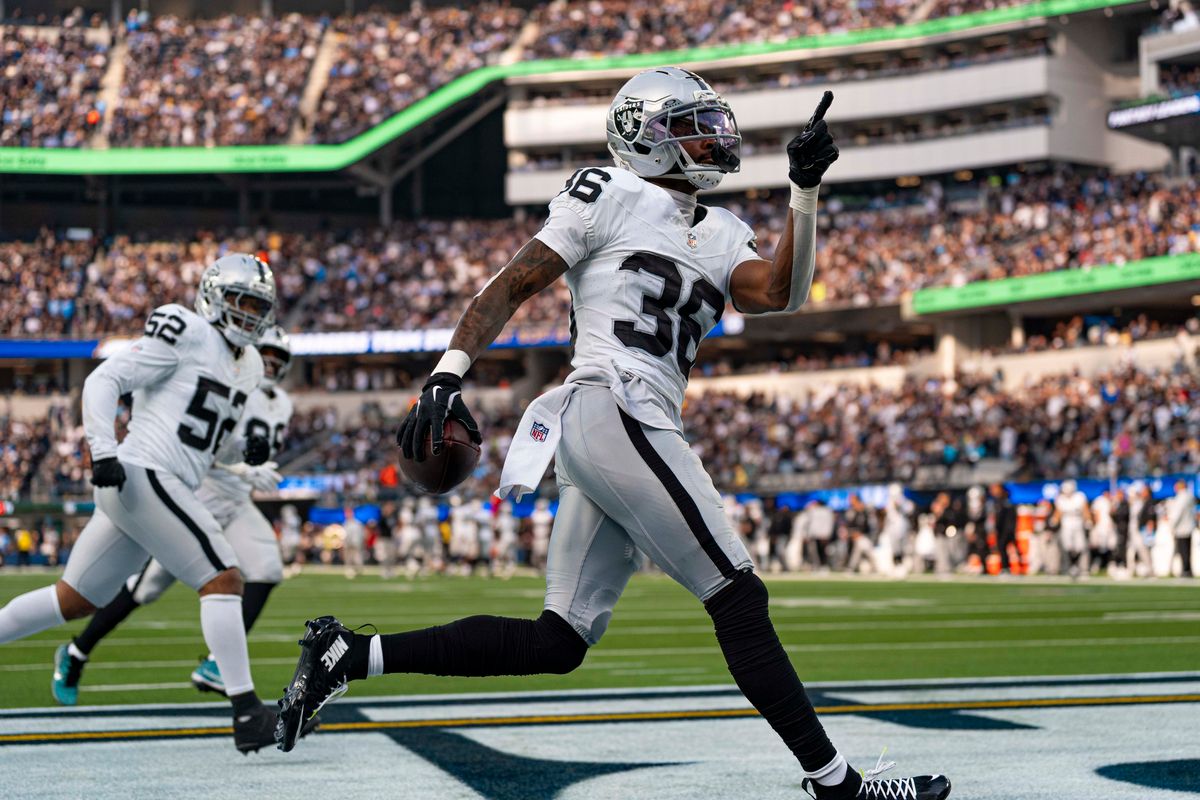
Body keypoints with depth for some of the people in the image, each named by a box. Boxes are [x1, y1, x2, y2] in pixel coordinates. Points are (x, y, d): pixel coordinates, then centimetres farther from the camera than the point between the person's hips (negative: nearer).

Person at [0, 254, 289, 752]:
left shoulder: (246, 365, 19)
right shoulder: (186, 333, -7)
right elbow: (104, 380, -11)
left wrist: (249, 449, 7)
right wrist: (103, 449, -23)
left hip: (137, 491, 10)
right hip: (142, 476, -10)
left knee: (74, 601, 14)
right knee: (222, 579, -13)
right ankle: (247, 714, -15)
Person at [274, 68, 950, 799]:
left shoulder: (720, 235, 22)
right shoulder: (611, 197, 2)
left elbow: (778, 295, 5)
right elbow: (513, 285, 0)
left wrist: (805, 192, -3)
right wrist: (447, 375, -11)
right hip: (614, 413, -9)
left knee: (558, 643, 6)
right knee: (739, 600, -7)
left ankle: (349, 655, 9)